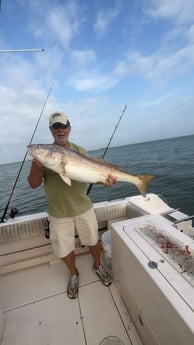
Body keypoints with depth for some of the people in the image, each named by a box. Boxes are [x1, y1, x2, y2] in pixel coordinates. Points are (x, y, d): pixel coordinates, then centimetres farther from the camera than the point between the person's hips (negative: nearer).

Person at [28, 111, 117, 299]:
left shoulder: (80, 151, -1)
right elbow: (33, 184, -9)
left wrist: (104, 179, -24)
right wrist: (36, 166, -29)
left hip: (84, 208, 1)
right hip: (58, 213, 0)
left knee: (93, 241, 19)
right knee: (64, 249, 16)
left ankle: (98, 266, 51)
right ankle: (73, 274, 49)